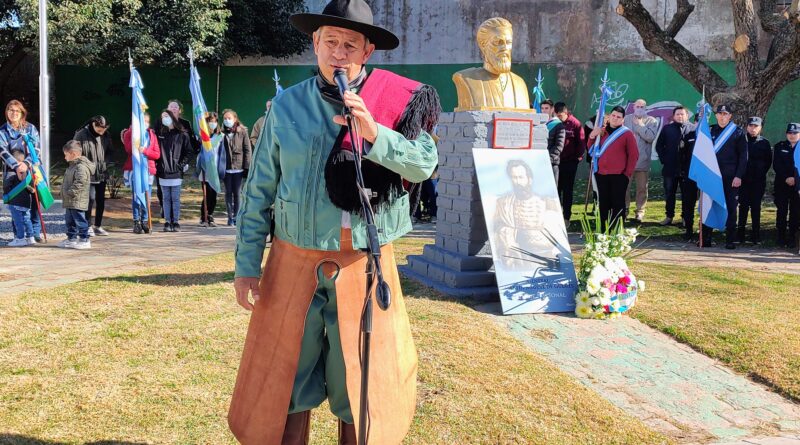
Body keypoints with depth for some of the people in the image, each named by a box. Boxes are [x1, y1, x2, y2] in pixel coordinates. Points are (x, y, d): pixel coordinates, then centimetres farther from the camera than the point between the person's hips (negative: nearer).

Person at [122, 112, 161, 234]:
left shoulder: (152, 135, 13)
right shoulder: (129, 133, 7)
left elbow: (157, 154, 4)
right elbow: (129, 149, -10)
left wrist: (145, 151, -14)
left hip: (148, 169, 2)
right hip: (134, 168, -2)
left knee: (147, 197, 1)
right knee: (136, 196, -5)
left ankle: (145, 221, 9)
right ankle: (136, 221, 1)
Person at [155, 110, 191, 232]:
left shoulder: (182, 134, 1)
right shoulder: (161, 134, 11)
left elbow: (188, 151, 1)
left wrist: (183, 164, -8)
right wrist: (157, 165, 1)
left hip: (176, 171, -3)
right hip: (163, 171, 3)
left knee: (175, 198, -1)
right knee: (166, 198, 6)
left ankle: (176, 222, 5)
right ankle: (167, 222, 9)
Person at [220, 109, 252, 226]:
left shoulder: (242, 131, -1)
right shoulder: (222, 133, 3)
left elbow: (248, 150, -1)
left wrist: (247, 167, -6)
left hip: (238, 167, -1)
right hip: (226, 168, 1)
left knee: (237, 193, 4)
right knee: (228, 192, 5)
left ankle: (236, 216, 13)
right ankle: (230, 216, 11)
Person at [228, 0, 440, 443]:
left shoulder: (395, 102, 1)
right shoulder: (286, 105, 3)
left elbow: (425, 163, -12)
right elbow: (259, 191, 4)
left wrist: (374, 134, -26)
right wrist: (246, 265, 2)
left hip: (363, 265, -1)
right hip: (294, 263, 1)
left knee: (359, 387, 10)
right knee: (286, 385, 9)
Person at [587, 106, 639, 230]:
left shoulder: (627, 133, -1)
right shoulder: (601, 131, 12)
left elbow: (634, 155, -3)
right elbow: (592, 149, 19)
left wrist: (627, 173, -7)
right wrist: (592, 137, 0)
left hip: (619, 175, -4)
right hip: (601, 174, 4)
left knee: (618, 204, -1)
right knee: (603, 204, 8)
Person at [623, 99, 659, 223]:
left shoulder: (652, 121, 3)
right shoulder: (626, 119, 8)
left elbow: (651, 137, -12)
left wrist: (639, 125, -8)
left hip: (643, 160, -1)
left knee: (642, 188, 5)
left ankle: (640, 212, 12)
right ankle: (624, 209, 15)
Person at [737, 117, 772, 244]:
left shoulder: (764, 143, 5)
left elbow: (769, 162, 11)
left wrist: (761, 173, 3)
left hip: (758, 181, 0)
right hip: (744, 180, 0)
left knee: (756, 207, 3)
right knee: (743, 206, -1)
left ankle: (756, 235, 8)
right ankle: (740, 234, 2)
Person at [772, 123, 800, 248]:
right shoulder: (780, 146, 8)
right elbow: (776, 165, 0)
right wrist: (786, 178, -11)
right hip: (782, 185, 0)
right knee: (782, 211, 1)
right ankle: (781, 237, 7)